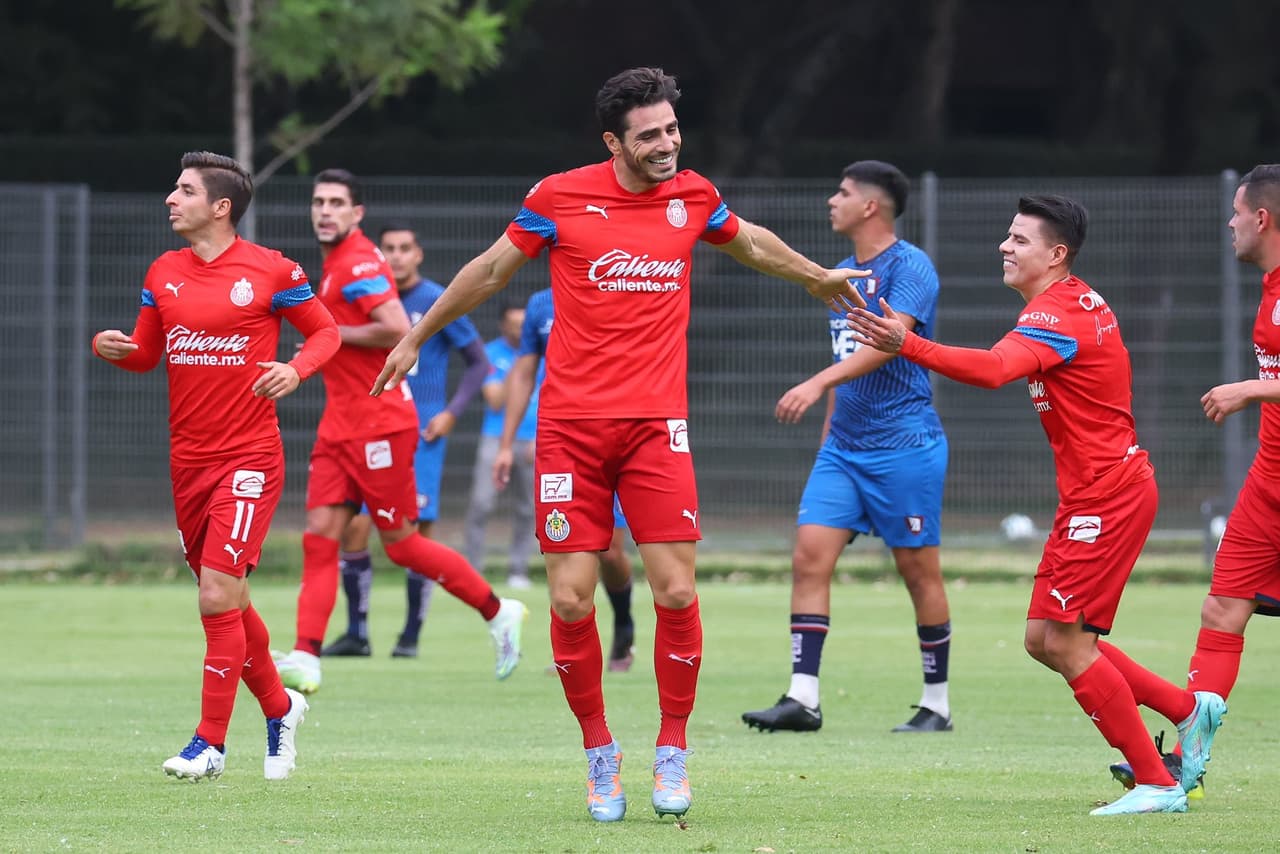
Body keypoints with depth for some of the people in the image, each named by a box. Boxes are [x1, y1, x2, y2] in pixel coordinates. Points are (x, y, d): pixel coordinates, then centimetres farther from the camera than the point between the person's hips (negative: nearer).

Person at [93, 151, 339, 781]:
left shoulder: (270, 270, -6)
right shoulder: (164, 273, 9)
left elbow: (325, 331, 4)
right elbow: (147, 352, 16)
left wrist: (296, 369, -15)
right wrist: (113, 349, -5)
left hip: (249, 460, -6)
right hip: (189, 461, 6)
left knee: (218, 598, -14)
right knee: (228, 602, 12)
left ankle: (211, 742, -7)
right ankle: (279, 709, 32)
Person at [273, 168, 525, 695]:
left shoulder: (358, 263, -15)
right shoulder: (335, 262, 14)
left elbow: (398, 330, -26)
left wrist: (332, 333, -16)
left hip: (379, 426, -9)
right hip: (341, 427, 9)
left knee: (400, 543, -1)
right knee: (319, 536, -2)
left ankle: (499, 613, 15)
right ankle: (305, 660, -9)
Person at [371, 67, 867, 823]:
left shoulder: (694, 197, 5)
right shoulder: (561, 198, -3)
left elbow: (751, 243, 28)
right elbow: (492, 270, 12)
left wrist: (817, 276, 43)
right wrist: (416, 338, 20)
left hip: (656, 424, 1)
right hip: (571, 423, -1)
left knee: (676, 592, -9)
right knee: (571, 600, -4)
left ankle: (674, 750, 9)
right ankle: (600, 753, 14)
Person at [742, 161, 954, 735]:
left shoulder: (909, 267, -11)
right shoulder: (843, 274, 15)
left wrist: (818, 383, -37)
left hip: (905, 445, -7)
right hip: (844, 445, 7)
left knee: (918, 569, 0)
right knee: (810, 555, -7)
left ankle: (937, 704, 11)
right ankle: (802, 699, -10)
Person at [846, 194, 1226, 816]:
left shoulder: (1056, 316, -18)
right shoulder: (1083, 304, 15)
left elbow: (993, 369, -36)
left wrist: (906, 345, -46)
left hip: (1106, 495, -10)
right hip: (1098, 491, 10)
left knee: (1064, 640, -9)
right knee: (1044, 639, 11)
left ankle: (1157, 785, -4)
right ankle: (1188, 708, 19)